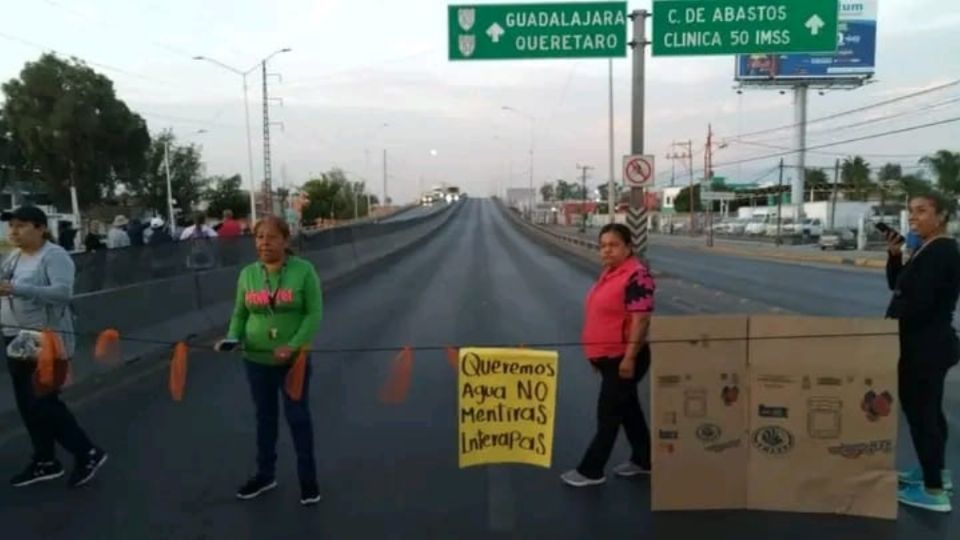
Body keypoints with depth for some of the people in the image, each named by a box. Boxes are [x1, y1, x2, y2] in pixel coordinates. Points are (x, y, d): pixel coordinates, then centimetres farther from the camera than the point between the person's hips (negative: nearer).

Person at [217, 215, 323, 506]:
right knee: (264, 416, 17)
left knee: (298, 417, 6)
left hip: (294, 359, -3)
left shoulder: (304, 270, -10)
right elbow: (240, 314, 9)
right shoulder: (247, 274, 2)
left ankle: (308, 478, 22)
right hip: (257, 358, 4)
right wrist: (233, 338, -11)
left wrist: (294, 345, -25)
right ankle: (265, 475, 34)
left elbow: (314, 313, -13)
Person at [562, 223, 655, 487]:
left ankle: (591, 470, 11)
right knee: (628, 409, 18)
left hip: (622, 358, -9)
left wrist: (630, 357, -24)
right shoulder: (609, 273, 11)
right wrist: (597, 353, 20)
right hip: (608, 356, 9)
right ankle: (642, 460, 32)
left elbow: (640, 319, -23)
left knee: (608, 413, 1)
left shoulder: (637, 276, -18)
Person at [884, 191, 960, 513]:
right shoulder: (931, 249, 12)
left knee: (919, 411, -5)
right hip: (930, 344, 11)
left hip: (925, 347, -11)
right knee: (928, 409, 20)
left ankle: (934, 491, 4)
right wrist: (895, 254, -1)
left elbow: (916, 302, -24)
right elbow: (897, 285, 15)